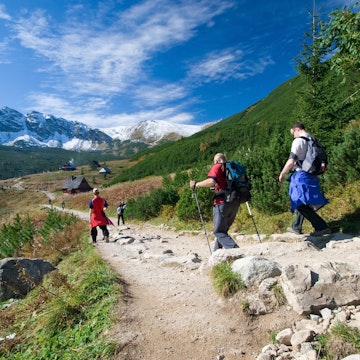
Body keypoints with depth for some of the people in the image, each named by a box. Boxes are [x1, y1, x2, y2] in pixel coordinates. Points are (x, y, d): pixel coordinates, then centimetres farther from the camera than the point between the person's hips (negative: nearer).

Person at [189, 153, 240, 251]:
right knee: (223, 230, 18)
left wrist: (196, 184, -7)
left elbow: (211, 181, -17)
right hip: (236, 202, 8)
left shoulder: (217, 167, 1)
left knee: (219, 231, -4)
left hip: (223, 202, -7)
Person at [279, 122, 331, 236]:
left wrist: (282, 174, -3)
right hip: (311, 176, 10)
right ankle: (296, 227, 29)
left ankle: (322, 227, -14)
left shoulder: (298, 140, -10)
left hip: (301, 175, -10)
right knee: (303, 203, 18)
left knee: (301, 204, -10)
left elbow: (291, 161, -16)